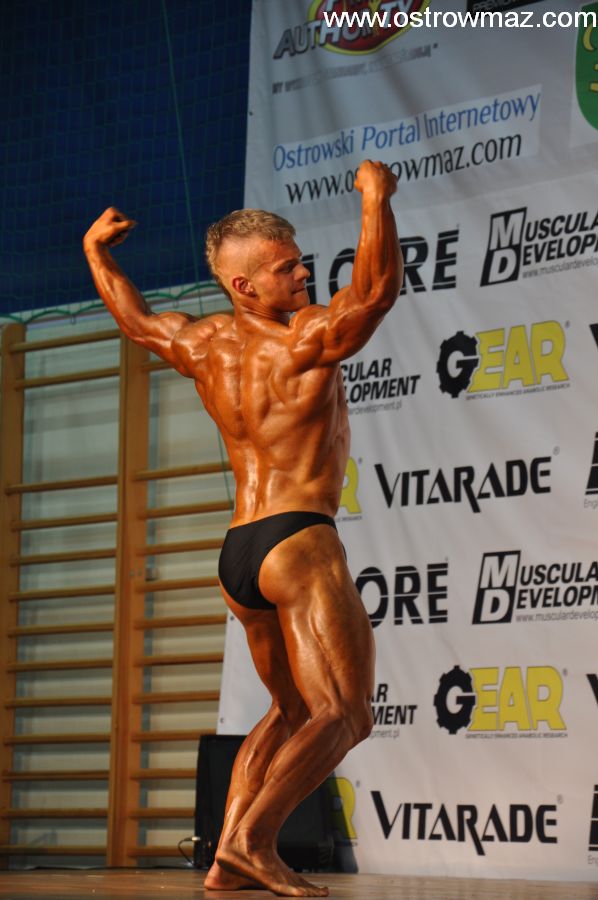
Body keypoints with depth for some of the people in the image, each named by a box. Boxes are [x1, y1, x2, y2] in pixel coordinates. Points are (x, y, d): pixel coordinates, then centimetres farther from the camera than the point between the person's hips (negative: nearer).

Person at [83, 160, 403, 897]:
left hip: (237, 555, 8)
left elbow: (134, 317, 28)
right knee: (343, 713, -11)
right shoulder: (303, 340, -11)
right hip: (298, 541, -8)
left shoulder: (204, 345, 10)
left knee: (293, 709, 21)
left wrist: (96, 251, 42)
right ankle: (254, 838, -28)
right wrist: (376, 198, -17)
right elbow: (375, 290, -24)